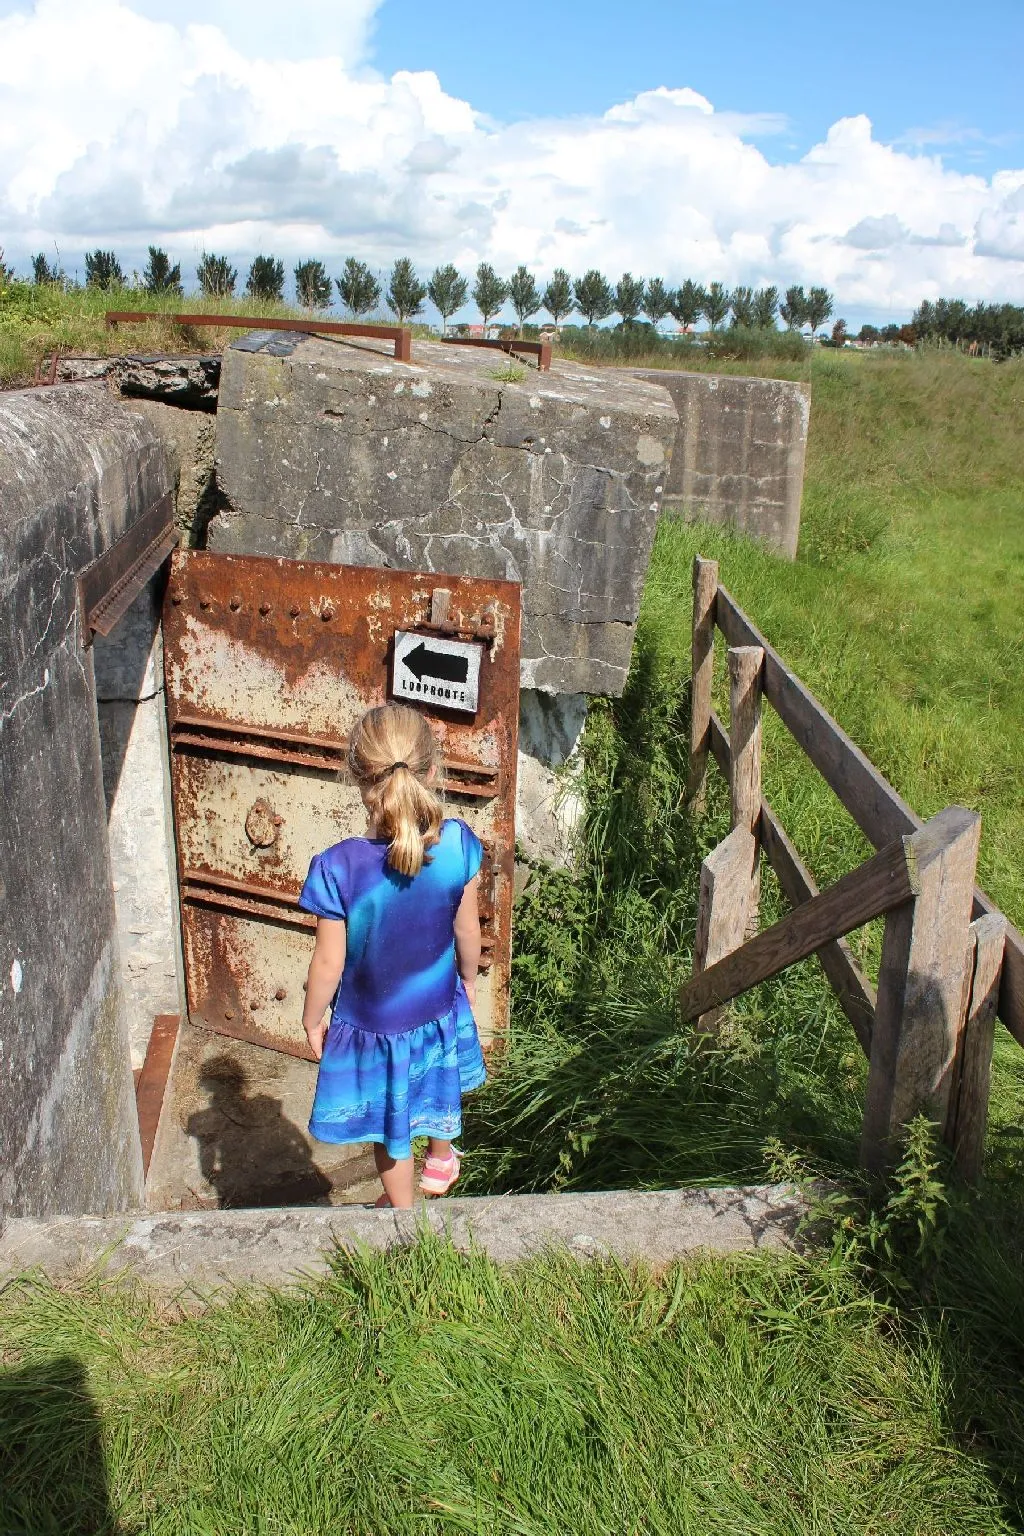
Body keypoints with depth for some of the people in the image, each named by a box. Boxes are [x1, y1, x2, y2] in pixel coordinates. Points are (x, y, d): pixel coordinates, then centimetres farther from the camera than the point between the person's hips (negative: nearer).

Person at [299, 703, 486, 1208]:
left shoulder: (339, 868, -32)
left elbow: (329, 963, -20)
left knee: (388, 1129, 24)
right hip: (439, 1009, 3)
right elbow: (467, 928, -8)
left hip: (372, 1023, -3)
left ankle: (403, 1209, 47)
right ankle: (441, 1162, 62)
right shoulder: (457, 844, -24)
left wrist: (313, 1017, 0)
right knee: (439, 1089, 34)